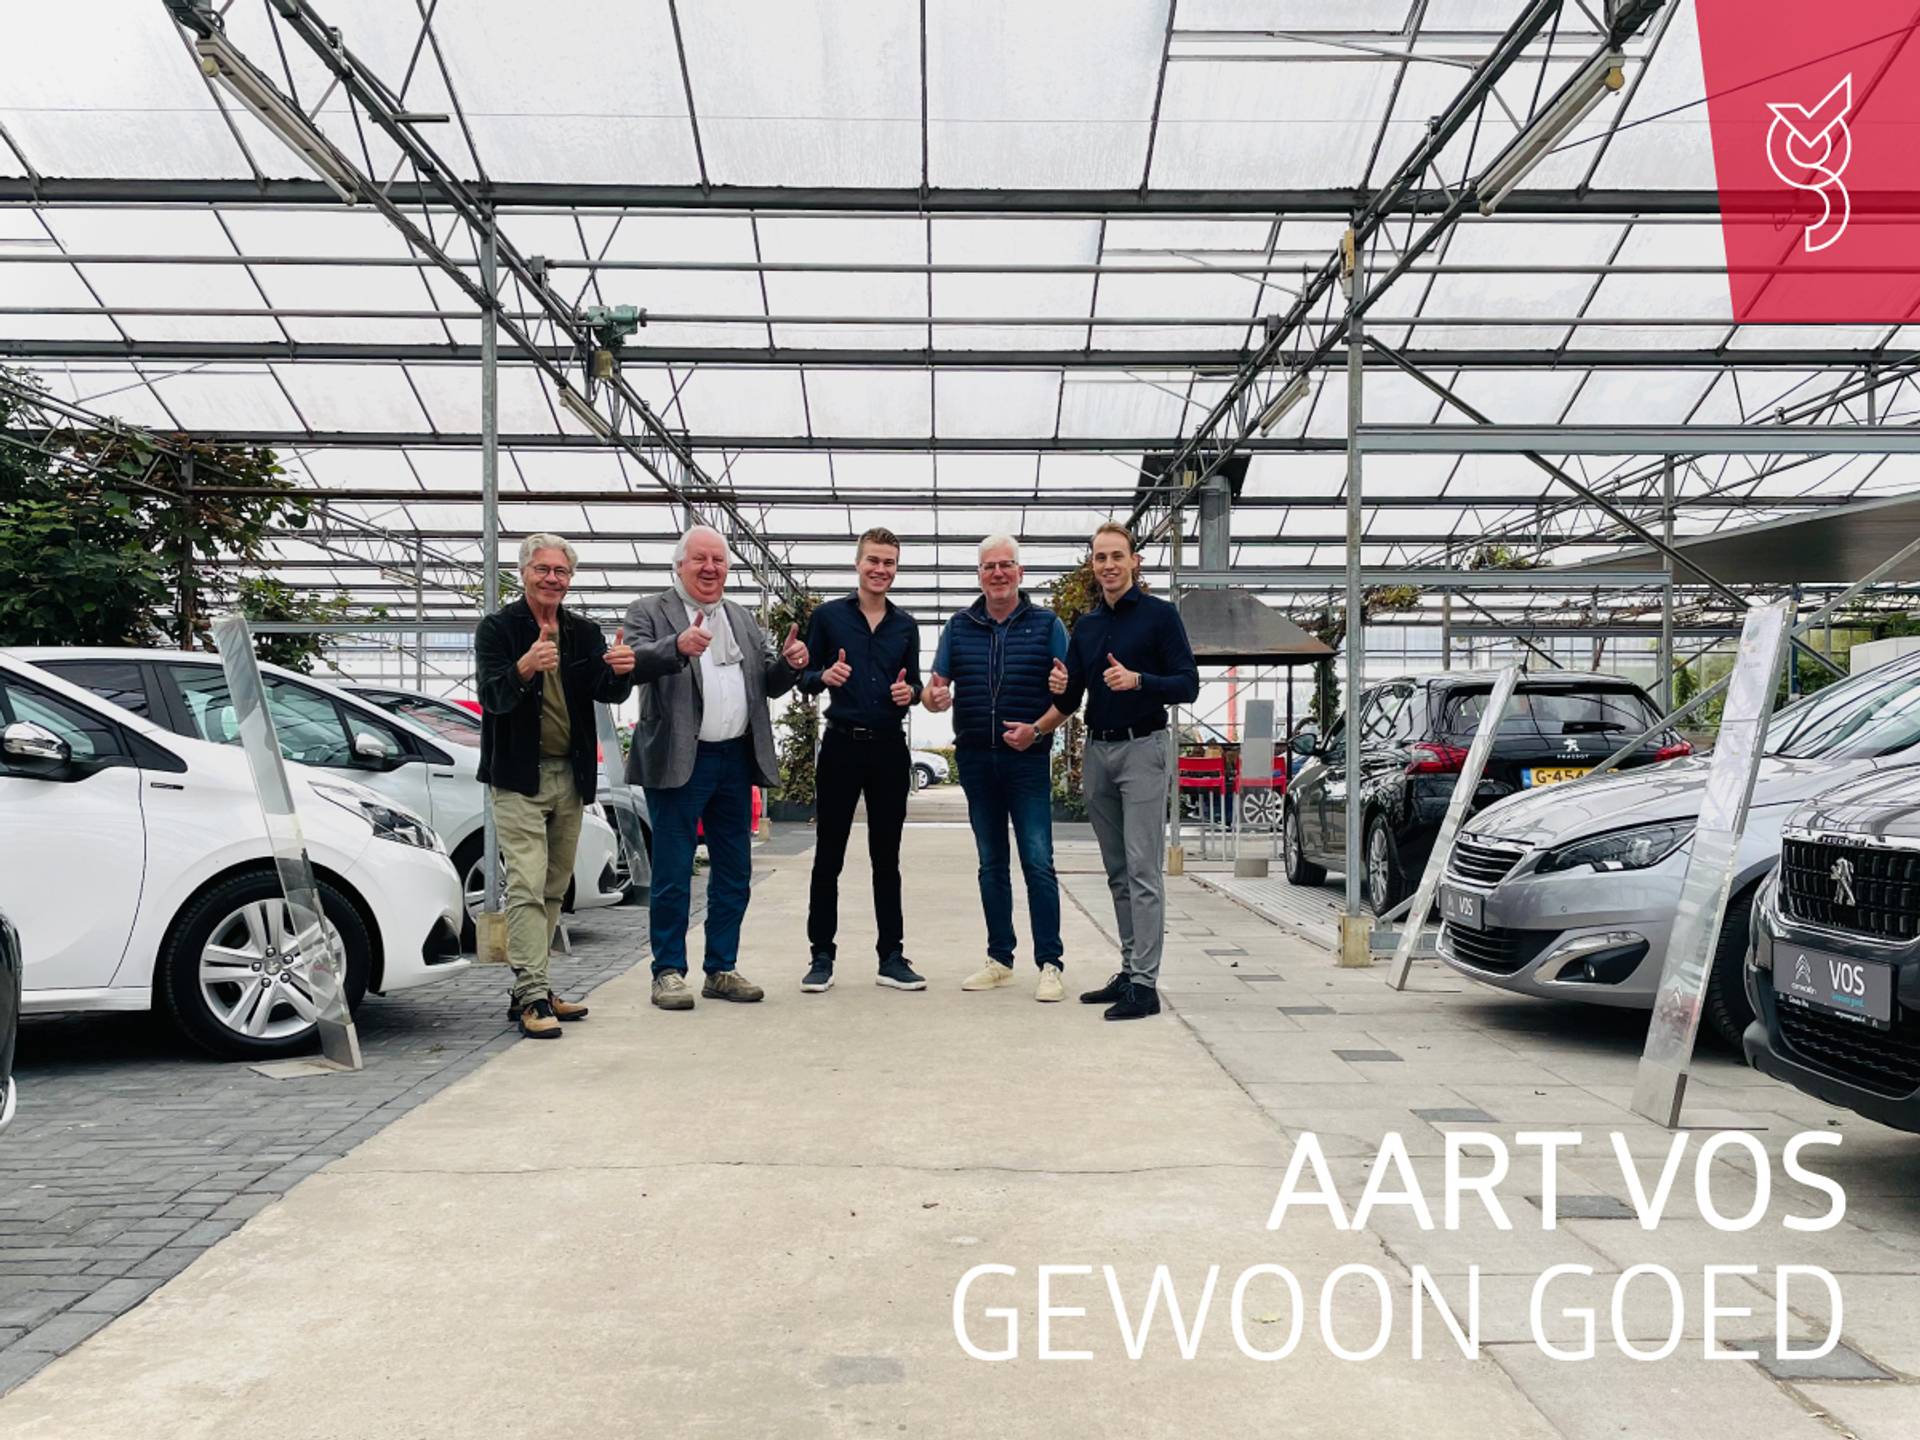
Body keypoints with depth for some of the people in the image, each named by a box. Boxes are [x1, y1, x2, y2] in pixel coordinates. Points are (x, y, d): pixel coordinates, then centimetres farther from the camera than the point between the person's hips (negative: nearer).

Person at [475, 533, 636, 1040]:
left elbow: (609, 694, -4)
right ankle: (532, 997, -12)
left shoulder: (585, 633, 9)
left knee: (553, 891, 9)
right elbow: (491, 696, -15)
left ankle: (530, 991, 16)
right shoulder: (497, 628, -3)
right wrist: (524, 669, -36)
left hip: (571, 777, 5)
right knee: (526, 888, -12)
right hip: (518, 777, -5)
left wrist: (620, 671, -27)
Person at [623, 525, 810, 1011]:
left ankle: (721, 970, 21)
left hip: (736, 761, 6)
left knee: (734, 874, 10)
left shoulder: (743, 619, 17)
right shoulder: (649, 611, 0)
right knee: (673, 875, 0)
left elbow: (769, 684, 14)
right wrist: (677, 647, -37)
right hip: (678, 762, -6)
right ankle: (669, 972, 10)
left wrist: (790, 663, -8)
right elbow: (637, 662, -18)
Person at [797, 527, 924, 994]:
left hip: (890, 748, 3)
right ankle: (821, 957, 10)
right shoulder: (828, 615, 1)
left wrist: (909, 691, -7)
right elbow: (804, 677, 3)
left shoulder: (906, 624, 10)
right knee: (828, 856, 2)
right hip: (842, 745, -2)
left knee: (886, 857, 8)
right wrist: (824, 676, -19)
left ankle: (891, 957, 14)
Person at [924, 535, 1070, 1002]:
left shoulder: (1047, 624, 2)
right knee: (991, 863, 11)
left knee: (1037, 862, -6)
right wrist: (934, 697, -16)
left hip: (1028, 758, -3)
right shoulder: (960, 627, 10)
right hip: (976, 759, 4)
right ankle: (999, 960, 20)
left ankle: (1050, 964, 0)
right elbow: (936, 686, 8)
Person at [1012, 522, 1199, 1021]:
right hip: (1097, 751, 6)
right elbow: (1070, 698, 18)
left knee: (1142, 869, -9)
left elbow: (1188, 685, -8)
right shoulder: (1086, 625, 15)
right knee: (1117, 872, 9)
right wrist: (1036, 729, 2)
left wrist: (1137, 680, -22)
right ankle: (1129, 972, 16)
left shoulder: (1159, 614, -3)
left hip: (1141, 748, -6)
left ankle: (1145, 985, -8)